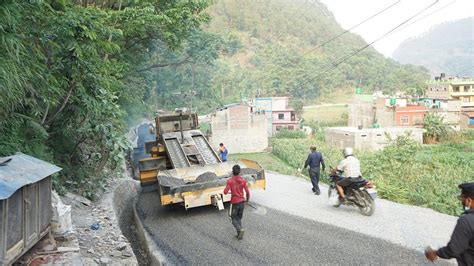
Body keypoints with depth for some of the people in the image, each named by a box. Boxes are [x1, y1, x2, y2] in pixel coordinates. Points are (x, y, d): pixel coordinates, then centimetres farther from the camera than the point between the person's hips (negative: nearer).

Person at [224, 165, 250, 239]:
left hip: (234, 202, -4)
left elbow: (225, 192, -19)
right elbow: (247, 192, -3)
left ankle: (240, 229, -14)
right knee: (239, 218, 19)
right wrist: (247, 200, 13)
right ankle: (239, 234, 17)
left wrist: (229, 192, 4)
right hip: (242, 201, 4)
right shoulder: (243, 180, -3)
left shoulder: (230, 181, -13)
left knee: (234, 219, 10)